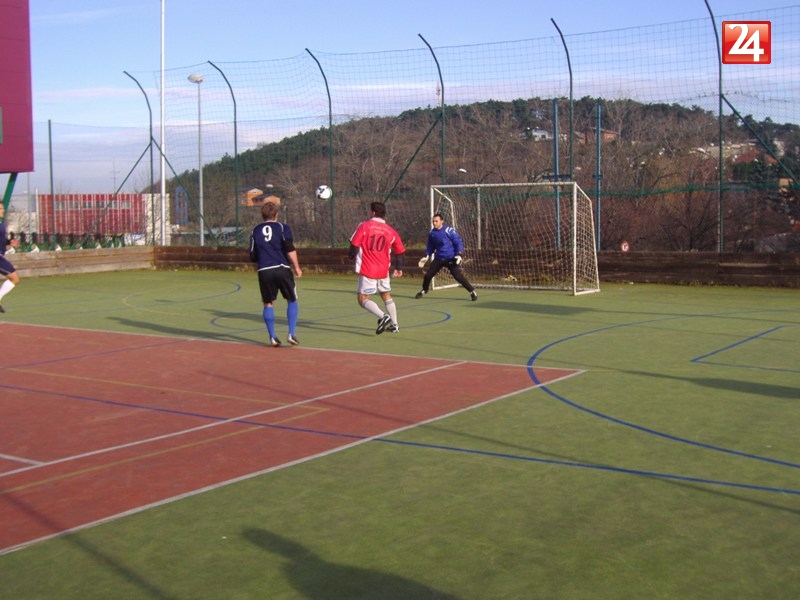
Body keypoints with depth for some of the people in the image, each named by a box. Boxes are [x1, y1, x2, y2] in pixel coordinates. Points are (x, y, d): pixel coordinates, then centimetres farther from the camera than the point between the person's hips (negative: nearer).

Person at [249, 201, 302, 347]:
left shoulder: (255, 231, 14)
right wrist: (297, 267, -3)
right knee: (292, 300, 9)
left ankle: (272, 337, 7)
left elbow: (253, 257, 14)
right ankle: (292, 334, -2)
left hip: (264, 271, 3)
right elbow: (290, 250, -8)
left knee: (268, 304, 11)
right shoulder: (283, 227, 5)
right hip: (282, 268, -2)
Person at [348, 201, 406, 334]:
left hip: (367, 270, -5)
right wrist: (398, 268, 25)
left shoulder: (364, 226, -7)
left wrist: (352, 256, 13)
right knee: (386, 296, 22)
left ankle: (383, 316, -23)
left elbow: (354, 244, -9)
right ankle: (394, 325, 25)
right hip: (383, 270, 5)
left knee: (363, 299, -2)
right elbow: (400, 251, 11)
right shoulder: (390, 231, 5)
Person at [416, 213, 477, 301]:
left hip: (451, 259, -5)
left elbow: (459, 242, -10)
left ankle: (472, 292, -2)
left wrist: (458, 255, -19)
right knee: (428, 275, 4)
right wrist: (427, 256, 7)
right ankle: (424, 290, 31)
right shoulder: (432, 233, 3)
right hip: (438, 259, 5)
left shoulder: (449, 230, -14)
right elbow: (430, 246, 17)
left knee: (458, 276, -13)